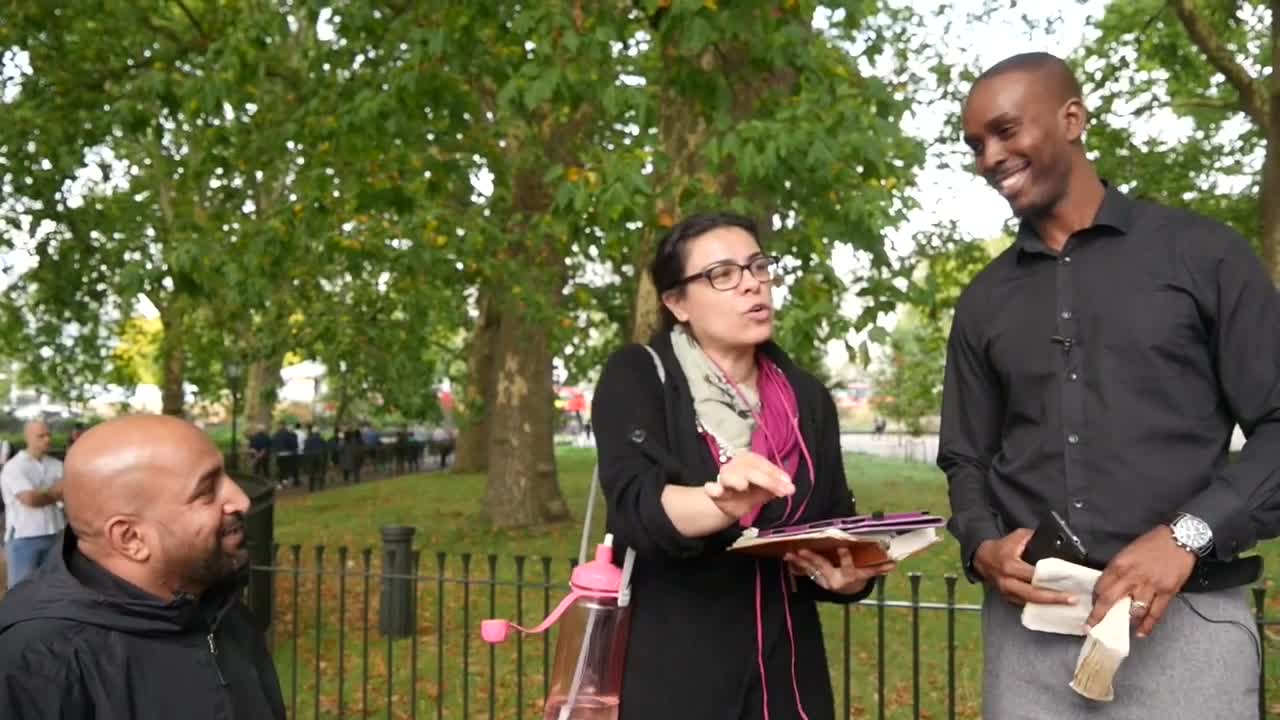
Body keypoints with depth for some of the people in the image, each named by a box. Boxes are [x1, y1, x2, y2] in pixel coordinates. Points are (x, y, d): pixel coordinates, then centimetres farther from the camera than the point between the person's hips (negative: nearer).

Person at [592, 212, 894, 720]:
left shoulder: (807, 399, 8)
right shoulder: (636, 379, -5)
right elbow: (635, 505, -20)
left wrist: (850, 573, -12)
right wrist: (721, 502, -39)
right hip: (669, 673, -4)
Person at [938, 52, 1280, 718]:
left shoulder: (1200, 252, 1)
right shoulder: (984, 301, 12)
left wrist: (1187, 534, -16)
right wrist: (983, 548, -4)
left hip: (1183, 619, -3)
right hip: (1026, 627, 3)